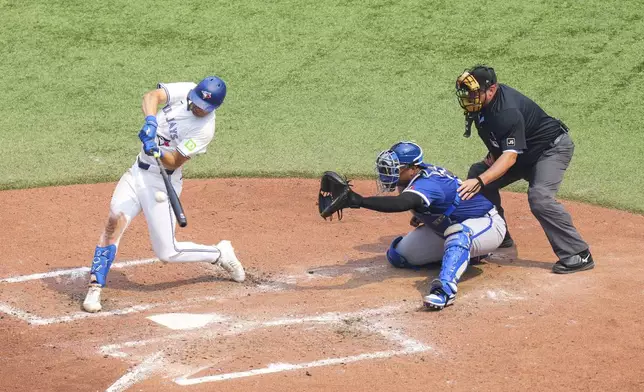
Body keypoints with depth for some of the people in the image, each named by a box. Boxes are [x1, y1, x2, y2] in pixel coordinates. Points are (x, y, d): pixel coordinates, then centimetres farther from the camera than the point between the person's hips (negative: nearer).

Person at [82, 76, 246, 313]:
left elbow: (175, 162, -18)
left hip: (161, 183, -5)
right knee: (115, 220, -15)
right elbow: (151, 96, -21)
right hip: (138, 171, 5)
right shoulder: (185, 91, -5)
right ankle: (95, 287, -10)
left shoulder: (205, 129, -17)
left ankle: (221, 255, 21)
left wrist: (158, 152, -38)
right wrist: (150, 120, -39)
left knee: (167, 253, -3)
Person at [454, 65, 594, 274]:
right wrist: (493, 152, -2)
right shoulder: (482, 101, -9)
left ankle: (578, 255, -26)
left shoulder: (507, 111, -36)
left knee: (539, 198, -30)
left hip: (552, 147, -10)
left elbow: (510, 156, -44)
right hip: (523, 151, 10)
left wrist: (480, 181, -55)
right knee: (477, 173, 2)